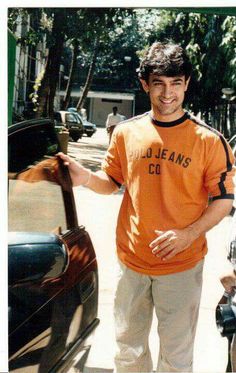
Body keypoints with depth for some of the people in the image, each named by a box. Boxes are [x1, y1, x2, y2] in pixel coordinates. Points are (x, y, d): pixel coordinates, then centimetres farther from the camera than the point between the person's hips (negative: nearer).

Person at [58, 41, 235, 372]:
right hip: (132, 260, 3)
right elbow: (112, 182, 11)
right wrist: (86, 177, -11)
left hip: (182, 265, -3)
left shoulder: (209, 140, -9)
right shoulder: (126, 133, 0)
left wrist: (189, 234, -21)